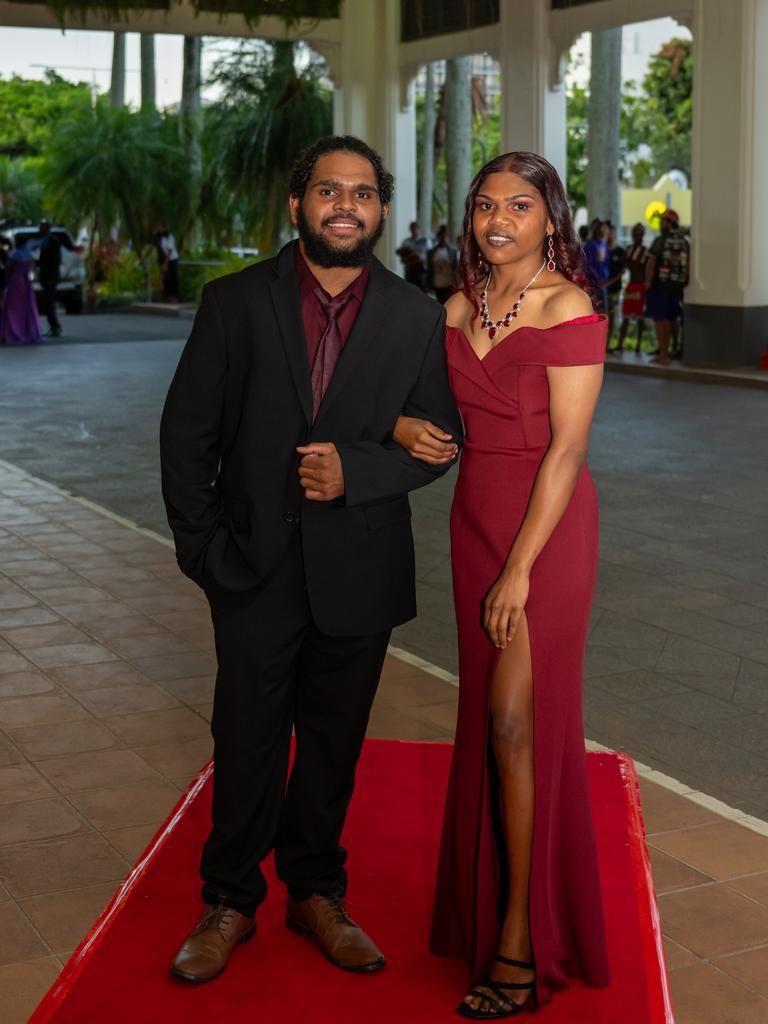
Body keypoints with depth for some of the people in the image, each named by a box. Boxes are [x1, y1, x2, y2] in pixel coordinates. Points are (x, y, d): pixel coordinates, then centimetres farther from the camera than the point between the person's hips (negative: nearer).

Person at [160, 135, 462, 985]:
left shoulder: (416, 318, 1)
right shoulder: (236, 302, -1)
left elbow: (440, 437, 0)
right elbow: (187, 430, 1)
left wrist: (354, 469, -16)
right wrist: (199, 543, -4)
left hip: (359, 572, 1)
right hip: (256, 566, -1)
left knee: (334, 741, 14)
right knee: (246, 740, 8)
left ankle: (316, 891, 33)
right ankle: (230, 902, 27)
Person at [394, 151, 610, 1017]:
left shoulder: (568, 308, -11)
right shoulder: (461, 308, 9)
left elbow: (567, 447, -15)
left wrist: (520, 568, -17)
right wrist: (406, 429, -6)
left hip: (547, 525, -6)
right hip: (474, 517, 6)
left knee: (516, 718, -7)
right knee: (485, 716, 11)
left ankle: (523, 944, 3)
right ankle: (485, 900, 25)